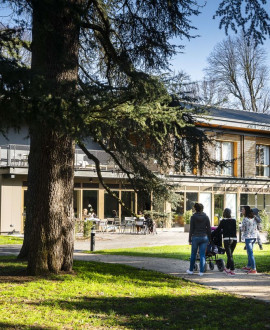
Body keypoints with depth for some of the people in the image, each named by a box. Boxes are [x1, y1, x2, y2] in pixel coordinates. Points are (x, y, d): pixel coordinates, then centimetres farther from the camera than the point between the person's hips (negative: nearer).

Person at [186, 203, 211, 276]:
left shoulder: (193, 217, -5)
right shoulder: (206, 217, 1)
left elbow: (191, 229, -5)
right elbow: (209, 229, 2)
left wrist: (190, 239, 1)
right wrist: (209, 239, 11)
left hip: (195, 237, -1)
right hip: (204, 237, 1)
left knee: (193, 254, 12)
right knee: (202, 255, 4)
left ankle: (191, 270, 22)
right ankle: (201, 271, 2)